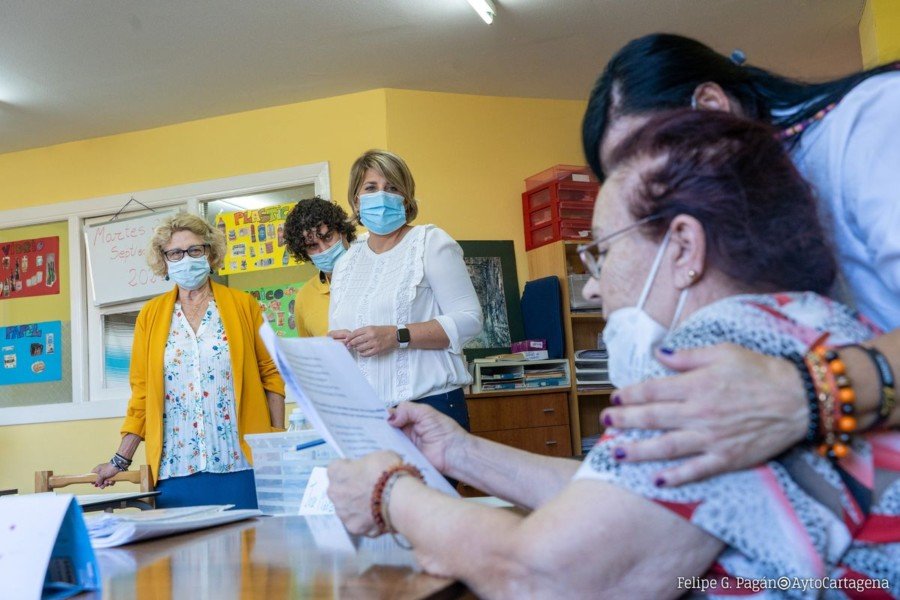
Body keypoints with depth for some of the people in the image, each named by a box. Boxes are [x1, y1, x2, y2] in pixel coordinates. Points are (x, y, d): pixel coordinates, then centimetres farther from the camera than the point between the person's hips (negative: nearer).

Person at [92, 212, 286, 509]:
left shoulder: (243, 305, 6)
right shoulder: (150, 316, 11)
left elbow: (271, 374, 6)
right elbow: (141, 393, 13)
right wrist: (119, 462, 11)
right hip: (175, 470, 2)